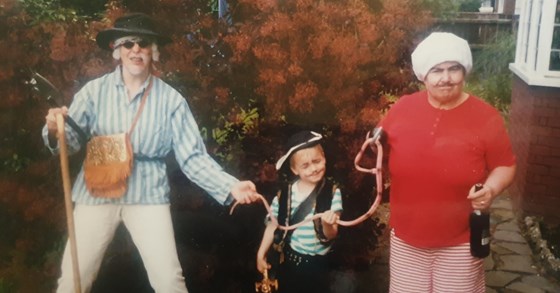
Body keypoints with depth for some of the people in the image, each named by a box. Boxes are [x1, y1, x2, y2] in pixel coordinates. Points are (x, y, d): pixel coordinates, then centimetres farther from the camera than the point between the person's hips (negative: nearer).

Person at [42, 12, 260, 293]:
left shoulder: (171, 99, -5)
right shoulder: (95, 90, -2)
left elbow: (193, 156, -6)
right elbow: (72, 140, -3)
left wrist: (231, 186, -19)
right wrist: (55, 129, -27)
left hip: (148, 195, -1)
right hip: (96, 192, 1)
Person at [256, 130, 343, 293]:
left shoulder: (332, 192, -13)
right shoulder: (285, 193, -8)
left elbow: (331, 235, -13)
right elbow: (273, 224, 3)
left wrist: (327, 224, -34)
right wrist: (262, 253, 4)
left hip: (316, 263, -1)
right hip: (289, 260, 2)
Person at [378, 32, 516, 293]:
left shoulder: (486, 117, -9)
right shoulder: (403, 108, -3)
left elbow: (505, 166, -1)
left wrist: (490, 190, -20)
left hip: (460, 241, -2)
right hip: (405, 236, 2)